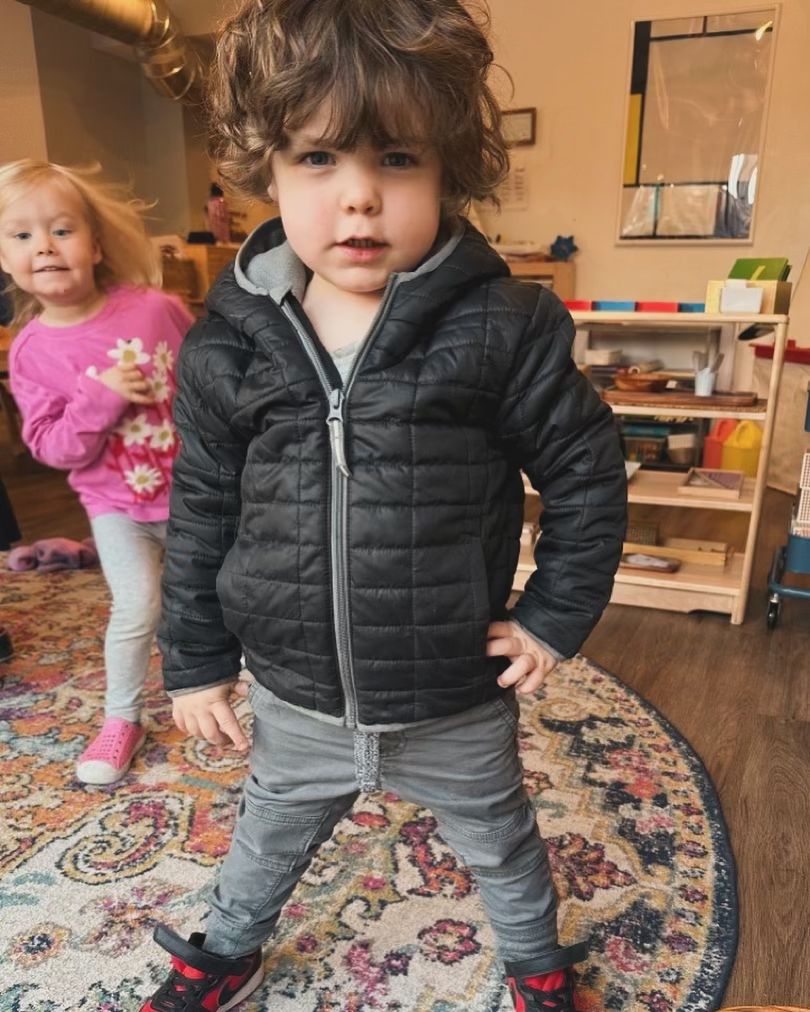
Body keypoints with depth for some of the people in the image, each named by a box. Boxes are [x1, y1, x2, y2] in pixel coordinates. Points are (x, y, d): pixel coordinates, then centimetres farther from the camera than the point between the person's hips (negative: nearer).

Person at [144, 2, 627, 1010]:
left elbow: (586, 474, -7)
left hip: (457, 704, -1)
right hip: (295, 700, 3)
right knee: (267, 837, 30)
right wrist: (195, 659, 3)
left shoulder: (504, 329, -18)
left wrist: (554, 616, -6)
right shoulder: (229, 342, -10)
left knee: (498, 844, 27)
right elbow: (200, 513, -1)